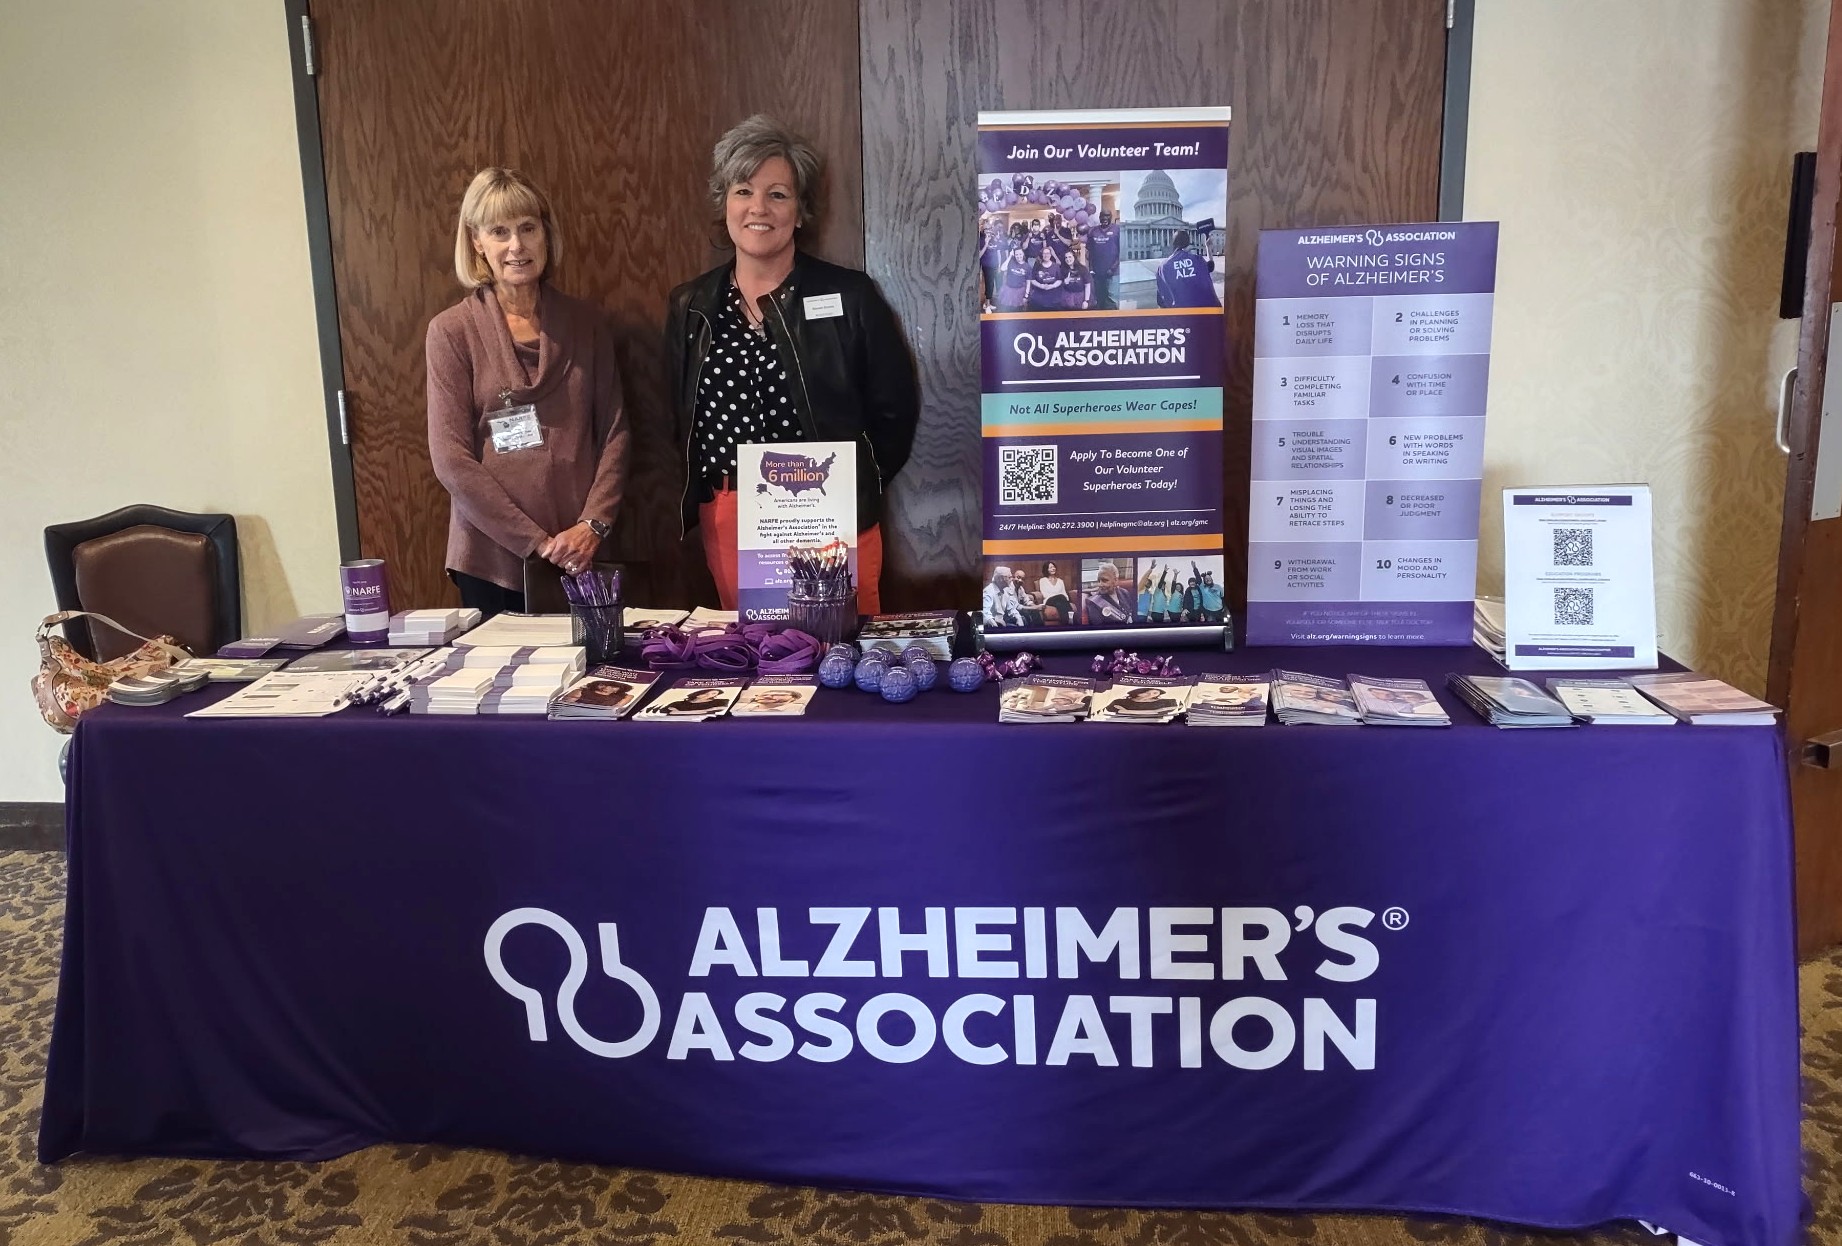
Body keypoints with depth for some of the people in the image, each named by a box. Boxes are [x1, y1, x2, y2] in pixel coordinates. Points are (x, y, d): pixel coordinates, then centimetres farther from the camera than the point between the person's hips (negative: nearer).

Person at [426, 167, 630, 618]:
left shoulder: (586, 322, 7)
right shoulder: (451, 331, -2)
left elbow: (614, 431, 5)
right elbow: (451, 459, -7)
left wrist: (593, 524, -9)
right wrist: (537, 542, -12)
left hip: (581, 557, 2)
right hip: (494, 559, -2)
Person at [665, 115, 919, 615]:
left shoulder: (850, 296, -2)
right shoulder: (689, 308, 7)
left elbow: (896, 409, 1)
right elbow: (678, 424, 14)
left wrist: (855, 491, -2)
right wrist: (697, 502, 5)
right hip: (727, 525, 3)